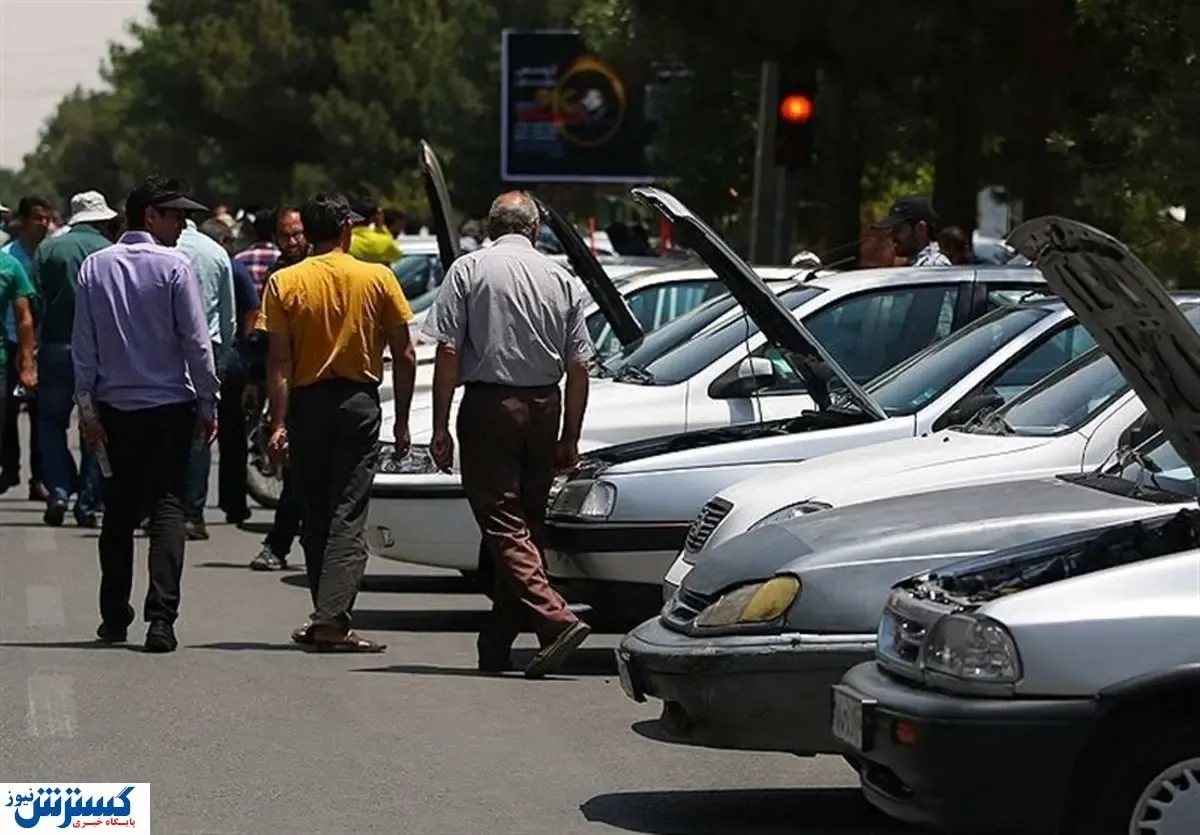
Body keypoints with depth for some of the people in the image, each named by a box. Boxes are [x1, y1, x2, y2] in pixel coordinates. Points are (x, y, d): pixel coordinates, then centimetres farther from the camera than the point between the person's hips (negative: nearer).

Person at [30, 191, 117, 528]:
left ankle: (58, 491, -1)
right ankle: (87, 502, 5)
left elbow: (38, 303, -2)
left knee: (50, 421, 15)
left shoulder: (47, 250, 1)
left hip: (56, 349, 1)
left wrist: (37, 346, 4)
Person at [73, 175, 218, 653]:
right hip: (169, 405, -4)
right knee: (167, 507, -3)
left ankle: (114, 618, 18)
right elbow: (196, 342, -9)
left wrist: (86, 405, 8)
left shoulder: (94, 267, 3)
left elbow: (83, 344, 4)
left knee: (119, 511, 13)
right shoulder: (173, 267, -9)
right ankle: (161, 618, -14)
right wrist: (208, 403, -1)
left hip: (114, 406, 4)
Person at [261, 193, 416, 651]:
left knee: (315, 517, 12)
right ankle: (332, 619, -15)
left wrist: (278, 422, -6)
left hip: (306, 404, 1)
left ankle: (325, 617, 18)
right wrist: (402, 420, 6)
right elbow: (404, 356, -1)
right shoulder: (378, 278, -1)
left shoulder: (284, 283, -2)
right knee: (348, 516, -3)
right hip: (358, 402, -1)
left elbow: (279, 362, -7)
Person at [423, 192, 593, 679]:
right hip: (543, 407, 4)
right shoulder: (561, 279, 8)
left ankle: (556, 620, -23)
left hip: (489, 405, -4)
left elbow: (448, 352, -8)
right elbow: (579, 367, 7)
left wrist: (440, 427, -5)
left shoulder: (469, 269, -2)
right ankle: (497, 646, 16)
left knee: (503, 527, -6)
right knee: (526, 524, 12)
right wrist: (570, 437, 14)